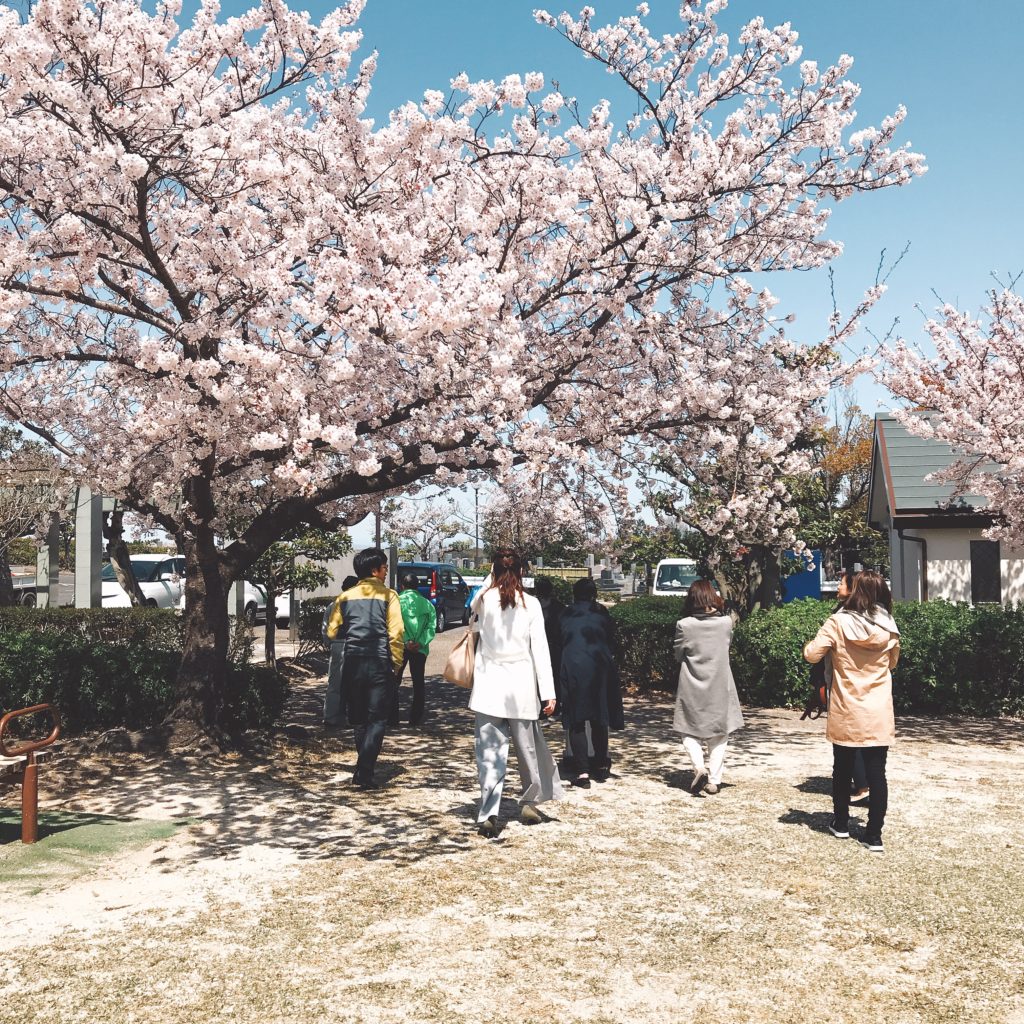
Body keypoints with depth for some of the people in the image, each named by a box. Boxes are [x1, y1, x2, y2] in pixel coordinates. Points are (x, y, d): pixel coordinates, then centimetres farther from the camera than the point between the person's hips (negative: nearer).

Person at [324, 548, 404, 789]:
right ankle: (365, 772, -8)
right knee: (377, 720, 2)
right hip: (380, 663, -3)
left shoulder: (345, 597, 8)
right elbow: (396, 634, -8)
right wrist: (396, 665, 0)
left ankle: (364, 768, 23)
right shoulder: (388, 595, -2)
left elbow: (332, 632, 7)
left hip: (352, 663, 4)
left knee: (358, 719, 16)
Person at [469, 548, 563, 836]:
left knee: (490, 750, 0)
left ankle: (489, 813, -8)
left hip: (489, 683, 0)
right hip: (521, 684, 0)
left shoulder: (483, 600, -2)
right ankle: (529, 803, 28)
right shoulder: (531, 604, -4)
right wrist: (548, 691, -2)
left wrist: (491, 579, 18)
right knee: (527, 746, 17)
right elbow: (540, 649, -5)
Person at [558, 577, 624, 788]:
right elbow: (612, 643, 10)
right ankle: (601, 766, 24)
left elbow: (559, 643, 15)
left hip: (572, 670, -1)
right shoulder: (601, 614, 7)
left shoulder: (566, 615, 9)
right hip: (599, 670, 1)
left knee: (576, 722, 2)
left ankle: (582, 772, -5)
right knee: (599, 718, 15)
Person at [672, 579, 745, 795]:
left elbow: (678, 655, -2)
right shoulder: (726, 622, -8)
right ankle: (714, 780, 11)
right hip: (720, 688, 1)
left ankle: (699, 767, -10)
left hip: (692, 688, -1)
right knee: (719, 735, 13)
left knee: (691, 732, 12)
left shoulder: (684, 625, -13)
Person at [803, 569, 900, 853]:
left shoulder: (838, 623, -10)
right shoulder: (889, 628, -1)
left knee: (842, 769, 16)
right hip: (879, 715, 1)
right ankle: (874, 836, 4)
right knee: (876, 773, 4)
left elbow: (811, 654, -9)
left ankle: (841, 824, 29)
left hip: (846, 715, -1)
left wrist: (815, 642, 11)